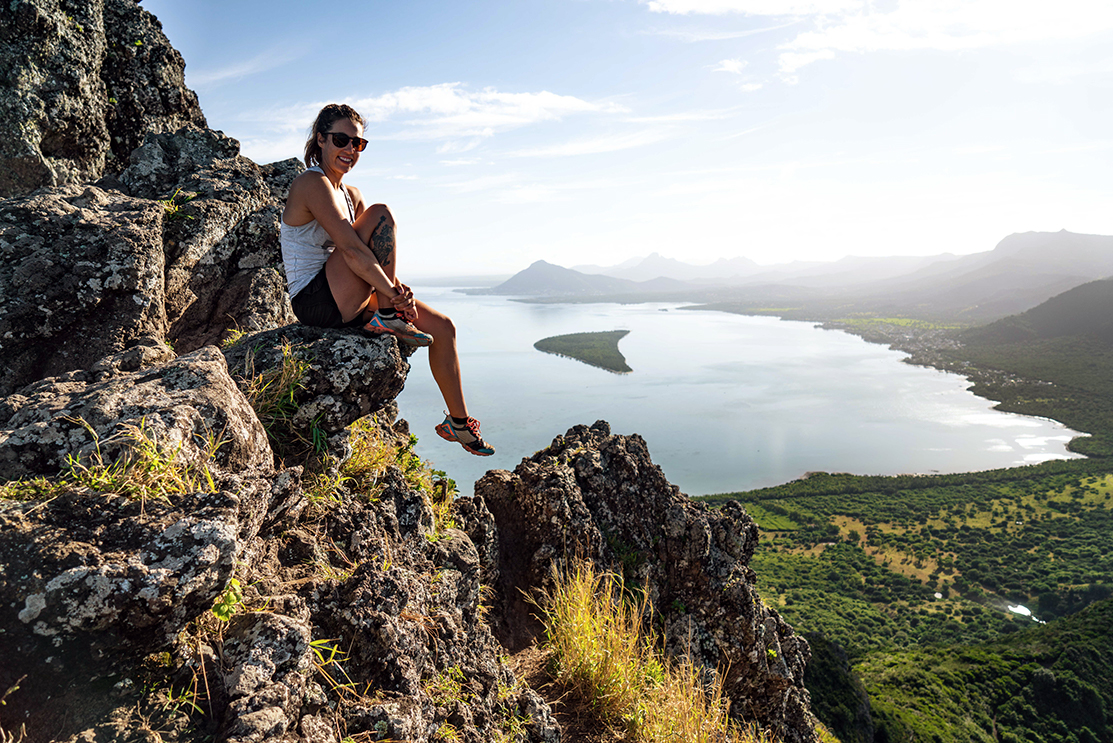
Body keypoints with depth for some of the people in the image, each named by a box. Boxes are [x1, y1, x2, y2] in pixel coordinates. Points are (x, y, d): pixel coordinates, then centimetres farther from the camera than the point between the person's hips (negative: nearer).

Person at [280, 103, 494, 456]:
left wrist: (397, 289, -12)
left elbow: (380, 258, 8)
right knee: (381, 214, -21)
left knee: (443, 327, 4)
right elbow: (351, 249, -23)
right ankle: (387, 319, -17)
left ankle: (459, 422, 15)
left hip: (346, 304, 9)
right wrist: (393, 294, -23)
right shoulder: (313, 183, -11)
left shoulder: (352, 196, 16)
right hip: (315, 301, -9)